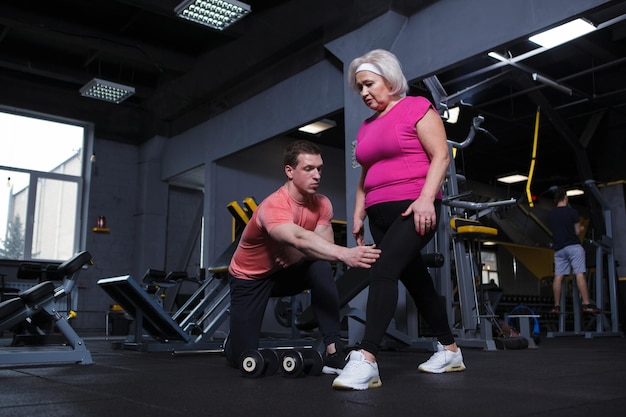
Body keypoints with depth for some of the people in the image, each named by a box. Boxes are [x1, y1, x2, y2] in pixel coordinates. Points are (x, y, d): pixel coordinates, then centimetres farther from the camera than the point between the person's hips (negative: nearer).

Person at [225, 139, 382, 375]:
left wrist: (294, 254, -34)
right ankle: (233, 341, 33)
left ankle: (333, 352, -26)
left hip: (286, 271, 4)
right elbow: (300, 239, -53)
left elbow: (326, 245, -16)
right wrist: (346, 254, -67)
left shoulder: (322, 204, -14)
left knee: (321, 267, -29)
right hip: (249, 278, -4)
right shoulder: (274, 206, -34)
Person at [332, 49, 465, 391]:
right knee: (415, 279, 12)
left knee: (383, 271, -23)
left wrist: (426, 198, -21)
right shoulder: (366, 127, 20)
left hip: (415, 209, -8)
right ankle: (449, 350, 25)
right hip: (380, 215, 8)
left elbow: (441, 156, -9)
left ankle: (365, 359, -26)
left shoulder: (417, 108, -1)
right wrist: (358, 214, 13)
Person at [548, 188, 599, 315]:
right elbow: (577, 231, -1)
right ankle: (586, 304, -12)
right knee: (580, 274, -8)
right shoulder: (571, 211, -3)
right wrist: (581, 228, 20)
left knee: (558, 277, 2)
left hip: (558, 248, 5)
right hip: (573, 246, -5)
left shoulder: (551, 214, 11)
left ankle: (557, 306, 3)